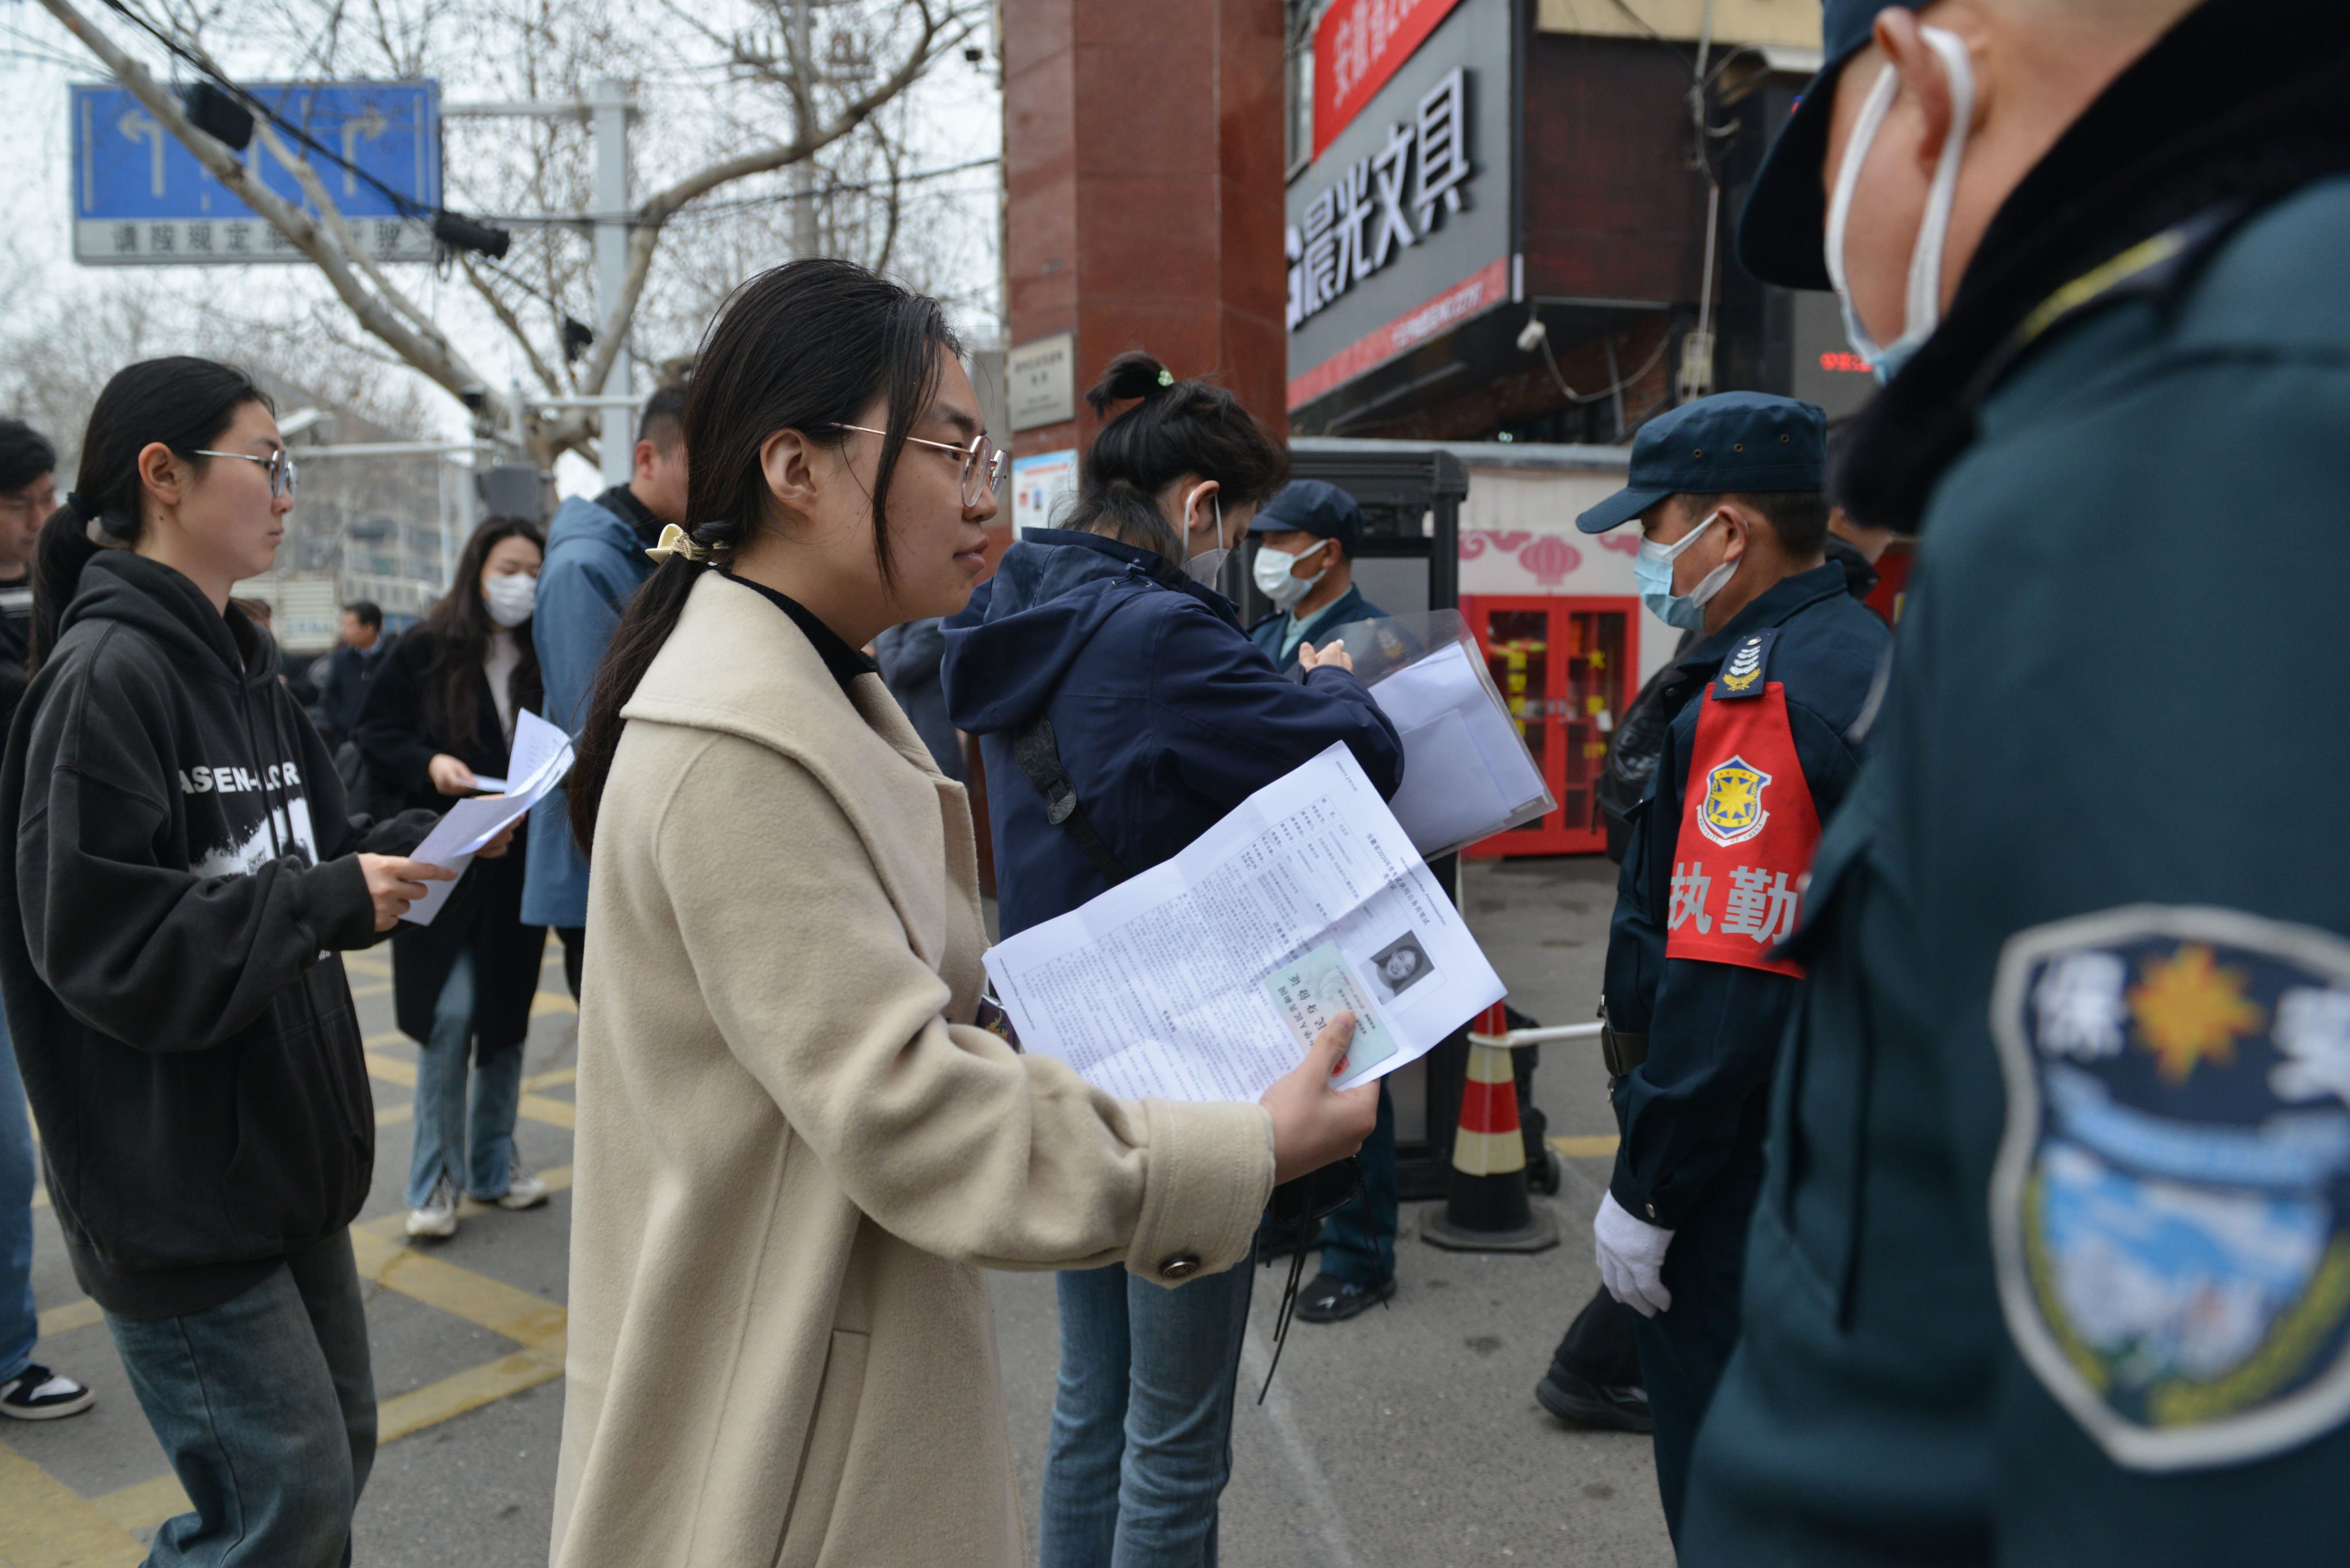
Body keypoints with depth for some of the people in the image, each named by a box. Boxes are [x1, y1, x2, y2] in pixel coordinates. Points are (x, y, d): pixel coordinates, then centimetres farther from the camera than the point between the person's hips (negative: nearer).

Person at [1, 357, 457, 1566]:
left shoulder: (236, 664, 11)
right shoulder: (107, 674, -17)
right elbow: (98, 941, -23)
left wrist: (420, 846, -3)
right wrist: (329, 899, -23)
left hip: (281, 1151, 9)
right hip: (175, 1187, -9)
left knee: (335, 1448, 20)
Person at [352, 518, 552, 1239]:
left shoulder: (544, 658, 1)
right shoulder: (426, 651, -5)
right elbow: (372, 733, -1)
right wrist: (429, 764, -17)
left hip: (519, 867, 3)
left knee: (506, 1017, 11)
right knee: (449, 1015, -6)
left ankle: (494, 1165, 25)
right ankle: (436, 1180, 9)